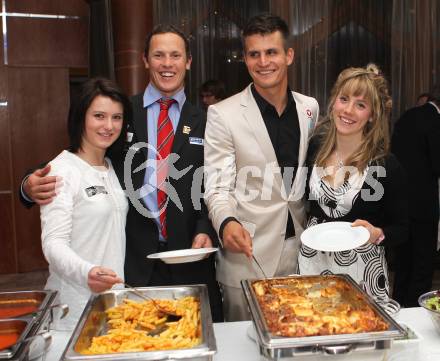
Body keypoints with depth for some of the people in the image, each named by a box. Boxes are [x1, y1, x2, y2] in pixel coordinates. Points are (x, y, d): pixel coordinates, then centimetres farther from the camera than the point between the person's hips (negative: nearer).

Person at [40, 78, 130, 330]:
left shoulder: (113, 167, 11)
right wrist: (87, 273, -37)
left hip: (115, 291, 7)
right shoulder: (62, 170, -12)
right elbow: (54, 243, -19)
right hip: (77, 302, -6)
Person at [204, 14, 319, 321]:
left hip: (301, 251, 4)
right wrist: (227, 222, -30)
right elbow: (218, 186, -11)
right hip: (247, 256, -4)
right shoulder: (223, 114, -10)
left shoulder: (310, 108, 5)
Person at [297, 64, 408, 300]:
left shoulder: (386, 164, -14)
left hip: (360, 271, -3)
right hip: (312, 262, 4)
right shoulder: (316, 146, -4)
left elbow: (401, 228, -6)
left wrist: (377, 234, -24)